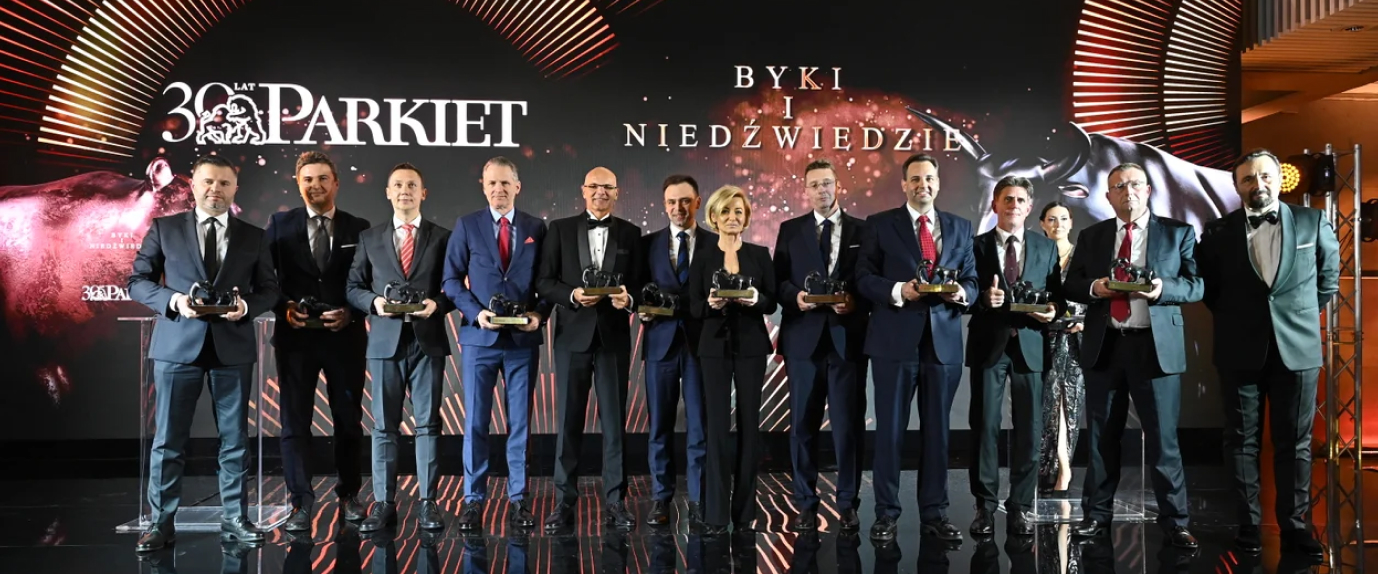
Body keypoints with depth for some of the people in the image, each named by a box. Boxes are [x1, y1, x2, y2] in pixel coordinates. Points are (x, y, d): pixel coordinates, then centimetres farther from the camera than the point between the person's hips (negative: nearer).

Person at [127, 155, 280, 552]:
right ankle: (161, 523, 11)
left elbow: (269, 289, 9)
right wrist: (172, 299, -13)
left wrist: (247, 305, -12)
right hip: (178, 344, -1)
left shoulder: (253, 237, 9)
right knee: (168, 439, 2)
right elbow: (137, 281, 5)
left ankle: (235, 519, 17)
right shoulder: (164, 229, 5)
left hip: (233, 346, 1)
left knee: (235, 438, 7)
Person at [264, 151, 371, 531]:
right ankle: (301, 503, 7)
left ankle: (349, 495, 25)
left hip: (345, 336, 1)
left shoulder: (359, 228, 5)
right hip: (295, 336, 0)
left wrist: (350, 314, -13)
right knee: (295, 421, 1)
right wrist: (284, 309, -14)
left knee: (349, 420, 10)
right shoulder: (279, 225, 5)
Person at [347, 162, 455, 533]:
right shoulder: (370, 238, 11)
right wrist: (374, 302, -10)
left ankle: (428, 503, 7)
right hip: (385, 340, 1)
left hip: (428, 340, -1)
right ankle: (383, 504, 10)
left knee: (428, 423, 1)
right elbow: (353, 287, 10)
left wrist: (437, 304, -14)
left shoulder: (441, 237, 7)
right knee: (384, 426, 4)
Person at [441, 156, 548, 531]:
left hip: (523, 339, 1)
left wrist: (539, 314, -10)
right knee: (476, 422, 3)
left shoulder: (536, 228, 6)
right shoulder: (466, 226, 4)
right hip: (480, 336, -1)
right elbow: (452, 279, 2)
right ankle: (473, 500, 12)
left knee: (520, 422, 7)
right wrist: (476, 312, -12)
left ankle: (518, 499, 15)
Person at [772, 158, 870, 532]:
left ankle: (848, 504, 12)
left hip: (848, 337, -1)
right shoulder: (790, 230, 11)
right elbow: (778, 279, 5)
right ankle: (805, 504, 14)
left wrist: (855, 303, -15)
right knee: (803, 423, 5)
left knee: (848, 423, 1)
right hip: (804, 336, 1)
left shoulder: (862, 230, 8)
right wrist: (795, 296, -14)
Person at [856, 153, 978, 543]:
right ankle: (886, 513, 11)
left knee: (937, 430, 9)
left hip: (944, 341, 3)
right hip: (895, 340, -3)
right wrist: (897, 290, -18)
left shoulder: (960, 228, 13)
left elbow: (972, 281, 12)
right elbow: (865, 278, -2)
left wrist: (961, 294, -10)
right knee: (889, 429, 2)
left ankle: (934, 513, 18)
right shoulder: (880, 224, 4)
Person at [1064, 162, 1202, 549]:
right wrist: (1093, 287, -11)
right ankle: (1097, 515, 20)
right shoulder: (1092, 236, 11)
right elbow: (1071, 285, 10)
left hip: (1156, 346, -2)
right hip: (1103, 346, 3)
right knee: (1102, 437, 10)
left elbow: (1197, 286, -1)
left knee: (1163, 439, -1)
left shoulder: (1178, 233, 4)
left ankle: (1175, 521, 10)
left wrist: (1162, 289, -19)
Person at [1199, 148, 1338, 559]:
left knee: (1294, 443, 4)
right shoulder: (1218, 232, 1)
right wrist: (1233, 321, 8)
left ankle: (1295, 528, 10)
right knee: (1242, 441, 4)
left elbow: (1329, 277, 13)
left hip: (1297, 349, 0)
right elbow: (1208, 287, 13)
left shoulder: (1313, 222, 3)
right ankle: (1248, 526, 11)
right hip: (1240, 352, 0)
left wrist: (1301, 317, 10)